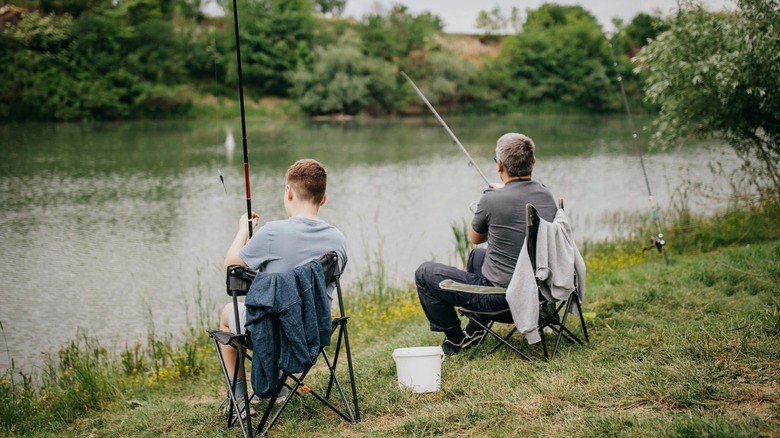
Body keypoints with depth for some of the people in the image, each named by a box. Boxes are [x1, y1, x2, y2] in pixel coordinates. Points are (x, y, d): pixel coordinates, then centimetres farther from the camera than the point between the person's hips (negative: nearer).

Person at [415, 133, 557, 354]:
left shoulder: (492, 199, -20)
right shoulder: (547, 196, -2)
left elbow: (475, 238, 1)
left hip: (500, 296, -7)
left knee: (424, 273, 8)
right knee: (477, 255, 35)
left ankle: (454, 339, 19)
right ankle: (475, 331, 37)